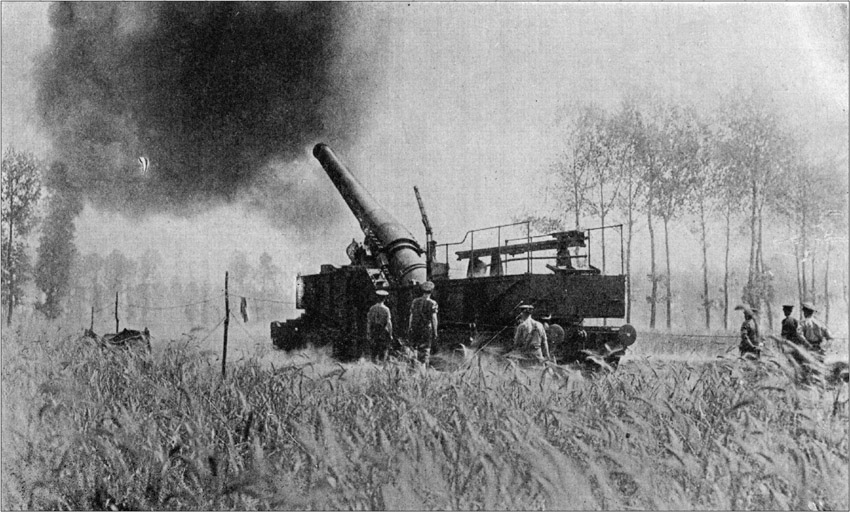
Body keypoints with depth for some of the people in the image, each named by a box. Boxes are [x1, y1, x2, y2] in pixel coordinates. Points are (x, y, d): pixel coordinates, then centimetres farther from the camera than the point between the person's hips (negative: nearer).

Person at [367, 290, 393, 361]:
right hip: (383, 333, -3)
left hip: (374, 332, 3)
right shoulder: (386, 309, -11)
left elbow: (368, 322, 2)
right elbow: (389, 323, -10)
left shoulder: (372, 308, -2)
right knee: (384, 351, 4)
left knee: (374, 351, 11)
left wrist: (368, 333, 9)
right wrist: (390, 334, -2)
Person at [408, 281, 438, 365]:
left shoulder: (415, 301, 6)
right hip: (426, 330, -3)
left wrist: (409, 331, 14)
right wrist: (435, 332, -3)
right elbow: (434, 319, -8)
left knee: (416, 351, 12)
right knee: (425, 352, 1)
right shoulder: (432, 303, -5)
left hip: (414, 330, 3)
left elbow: (411, 316, 9)